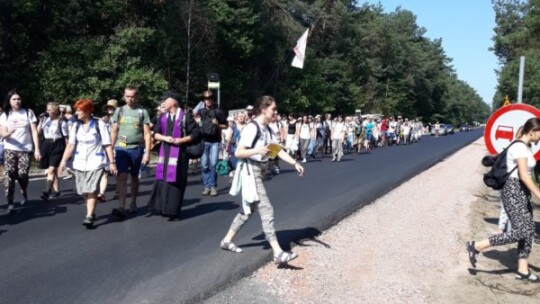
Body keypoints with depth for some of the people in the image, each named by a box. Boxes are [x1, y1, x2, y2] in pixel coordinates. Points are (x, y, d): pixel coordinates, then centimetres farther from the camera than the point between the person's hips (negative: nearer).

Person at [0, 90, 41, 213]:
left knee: (22, 174, -9)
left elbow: (34, 132, 1)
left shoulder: (28, 112, 2)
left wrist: (37, 149, -6)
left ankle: (24, 192, 24)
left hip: (25, 149, -1)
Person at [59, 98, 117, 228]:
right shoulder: (76, 126, 6)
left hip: (96, 163, -5)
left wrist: (112, 162, -9)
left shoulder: (99, 124, -7)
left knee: (91, 190, -14)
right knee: (84, 191, 10)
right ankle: (91, 212, 26)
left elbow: (107, 145, -7)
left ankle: (89, 217, -13)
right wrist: (64, 160, -5)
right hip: (80, 163, 5)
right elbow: (71, 144, 3)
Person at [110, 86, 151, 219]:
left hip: (137, 149, 0)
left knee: (134, 177, 12)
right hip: (121, 148, 1)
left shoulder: (142, 112, 1)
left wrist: (147, 152, -7)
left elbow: (147, 134, -1)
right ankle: (121, 207, -14)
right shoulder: (119, 111, 7)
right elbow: (114, 132, 10)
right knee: (121, 176, -10)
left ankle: (133, 203, 28)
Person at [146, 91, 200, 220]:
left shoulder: (185, 116, -7)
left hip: (179, 153, -5)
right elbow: (156, 133, 9)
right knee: (161, 179, 6)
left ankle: (172, 210, 6)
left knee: (175, 181, -1)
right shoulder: (163, 117, 9)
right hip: (164, 152, 5)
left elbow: (196, 133, -7)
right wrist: (165, 138, -11)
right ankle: (156, 207, 16)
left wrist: (181, 140, -16)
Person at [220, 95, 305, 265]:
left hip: (260, 171, 10)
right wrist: (257, 150, -33)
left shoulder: (267, 130, 10)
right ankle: (278, 253, -11)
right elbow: (238, 153, -19)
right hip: (251, 172, -9)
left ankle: (227, 240, 29)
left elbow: (278, 150, 6)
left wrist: (295, 163, -5)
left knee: (250, 209, 16)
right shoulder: (252, 128, -17)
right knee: (266, 210, -12)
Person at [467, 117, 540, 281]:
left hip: (522, 192, 10)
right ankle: (476, 246, -7)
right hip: (513, 192, -10)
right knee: (521, 231, -13)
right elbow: (524, 176, -21)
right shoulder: (519, 147, -17)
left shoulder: (526, 147, 14)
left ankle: (523, 270, 14)